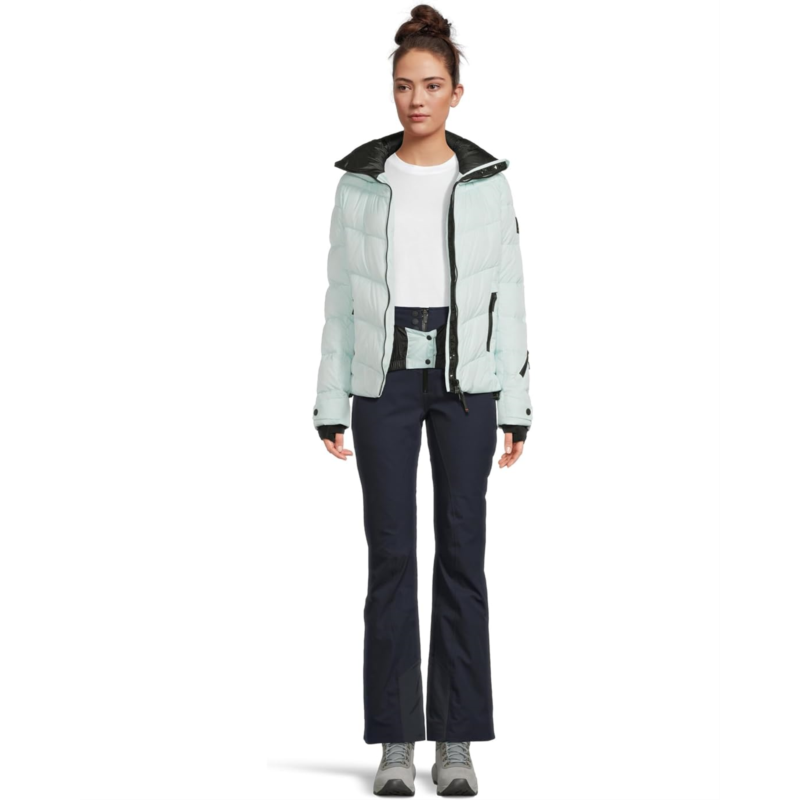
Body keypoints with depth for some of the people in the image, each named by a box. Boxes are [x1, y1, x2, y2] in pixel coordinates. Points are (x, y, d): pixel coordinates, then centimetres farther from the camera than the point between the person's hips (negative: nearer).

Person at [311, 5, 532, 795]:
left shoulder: (487, 181, 3)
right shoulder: (360, 180, 4)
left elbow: (507, 296, 4)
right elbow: (342, 297, 5)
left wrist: (515, 407, 0)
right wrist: (331, 405, 1)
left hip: (464, 379, 0)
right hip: (385, 379, 0)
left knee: (460, 553, 0)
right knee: (391, 556, -2)